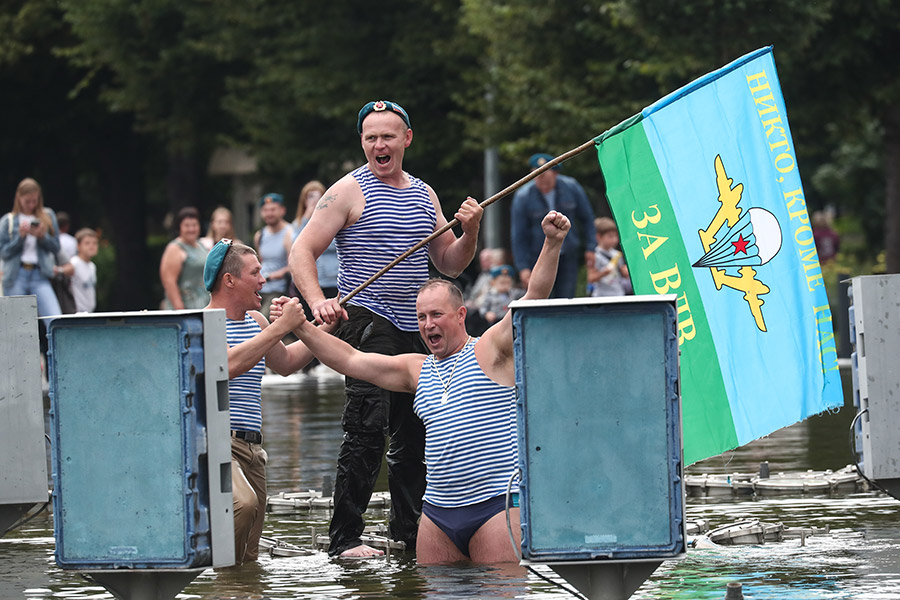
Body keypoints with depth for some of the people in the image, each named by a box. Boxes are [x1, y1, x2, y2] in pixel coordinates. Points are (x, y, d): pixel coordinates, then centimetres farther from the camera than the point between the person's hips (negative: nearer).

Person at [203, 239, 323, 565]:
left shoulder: (255, 321, 19)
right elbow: (229, 365, -24)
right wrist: (281, 327, -22)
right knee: (243, 504, -36)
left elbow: (285, 363, 35)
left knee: (249, 558, 3)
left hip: (252, 449, 9)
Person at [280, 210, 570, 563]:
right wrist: (302, 329, 12)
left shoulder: (490, 350, 3)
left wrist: (552, 244, -21)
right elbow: (350, 361, 20)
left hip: (497, 504, -6)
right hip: (438, 512, 6)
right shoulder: (417, 370, 19)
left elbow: (534, 296, -8)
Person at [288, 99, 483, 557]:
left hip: (415, 330, 6)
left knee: (414, 432, 12)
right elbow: (302, 251, -8)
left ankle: (408, 528, 24)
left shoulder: (424, 194, 16)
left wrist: (470, 232, 0)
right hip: (367, 324, -6)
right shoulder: (350, 192, -2)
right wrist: (317, 301, -24)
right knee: (367, 429, -13)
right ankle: (344, 538, -12)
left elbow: (448, 264, 20)